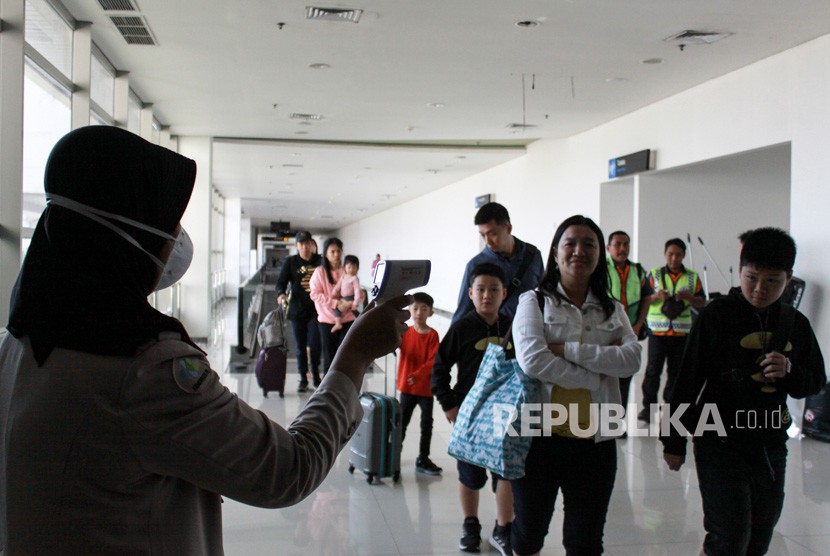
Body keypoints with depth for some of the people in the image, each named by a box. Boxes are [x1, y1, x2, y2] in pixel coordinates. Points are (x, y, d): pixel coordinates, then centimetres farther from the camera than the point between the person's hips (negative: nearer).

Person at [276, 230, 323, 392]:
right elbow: (281, 281, -1)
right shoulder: (290, 262, 3)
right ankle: (303, 379, 17)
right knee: (300, 346, 7)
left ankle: (316, 375, 16)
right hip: (297, 310, 1)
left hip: (316, 310, -1)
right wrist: (281, 294, -21)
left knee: (315, 345, -6)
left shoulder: (320, 261, 2)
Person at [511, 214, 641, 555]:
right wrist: (598, 376, -13)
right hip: (540, 435, -3)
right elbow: (532, 360, -17)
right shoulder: (534, 302, 0)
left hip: (595, 440, 3)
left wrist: (567, 350, -15)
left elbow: (632, 359, -7)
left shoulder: (613, 310, 11)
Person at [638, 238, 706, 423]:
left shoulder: (693, 277, 9)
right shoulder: (654, 274, 5)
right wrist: (656, 296, -17)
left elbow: (701, 303, 9)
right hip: (657, 329, -2)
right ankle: (648, 406, 3)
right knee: (653, 369, -4)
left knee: (675, 371, 7)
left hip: (681, 331, 2)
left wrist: (689, 297, -11)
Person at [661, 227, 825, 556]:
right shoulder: (718, 315, -9)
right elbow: (688, 381, -6)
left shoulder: (795, 323, 4)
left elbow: (816, 381, 12)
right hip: (721, 441, -5)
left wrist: (789, 372, -11)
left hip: (771, 445, 5)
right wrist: (675, 441, -4)